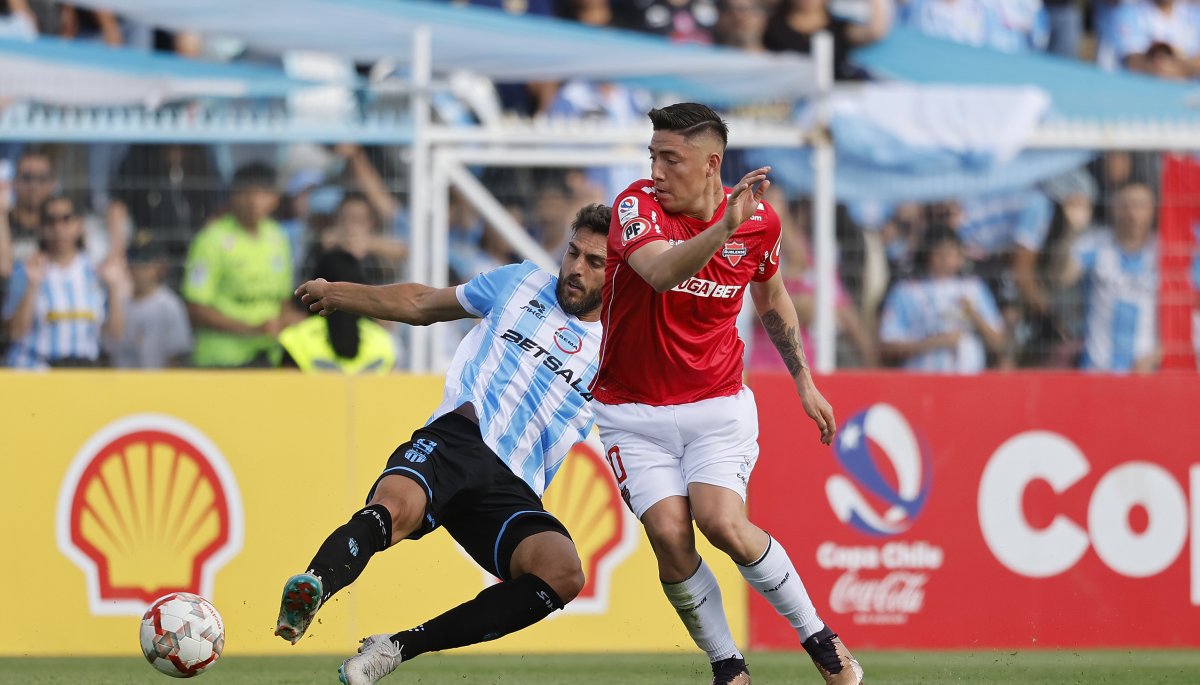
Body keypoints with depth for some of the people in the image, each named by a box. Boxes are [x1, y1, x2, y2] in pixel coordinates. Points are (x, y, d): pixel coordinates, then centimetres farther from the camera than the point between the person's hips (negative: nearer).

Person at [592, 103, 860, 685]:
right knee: (669, 534, -16)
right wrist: (724, 227, -51)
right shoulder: (637, 205, -15)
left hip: (718, 403, 0)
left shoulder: (759, 220, -5)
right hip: (635, 411, 0)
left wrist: (804, 381, 19)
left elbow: (771, 297, 16)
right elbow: (661, 274, -37)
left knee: (723, 523, -20)